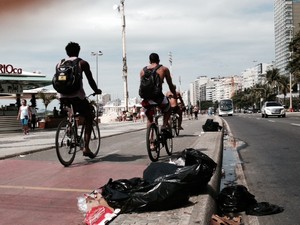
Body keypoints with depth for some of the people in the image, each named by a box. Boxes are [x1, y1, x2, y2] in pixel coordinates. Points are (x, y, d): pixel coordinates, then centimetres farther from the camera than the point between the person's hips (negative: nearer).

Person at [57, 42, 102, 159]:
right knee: (89, 118, 13)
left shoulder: (59, 64, 15)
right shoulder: (82, 63, 4)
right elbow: (90, 80, 6)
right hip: (77, 96, -4)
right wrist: (96, 91, 23)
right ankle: (86, 147, 2)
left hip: (63, 97, 4)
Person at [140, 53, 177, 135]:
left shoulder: (143, 70, 17)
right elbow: (170, 85, 14)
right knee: (168, 109, 29)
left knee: (149, 119, 25)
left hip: (146, 100, 3)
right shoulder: (164, 69, 10)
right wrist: (175, 95, 30)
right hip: (158, 97, -3)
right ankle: (164, 126, 10)